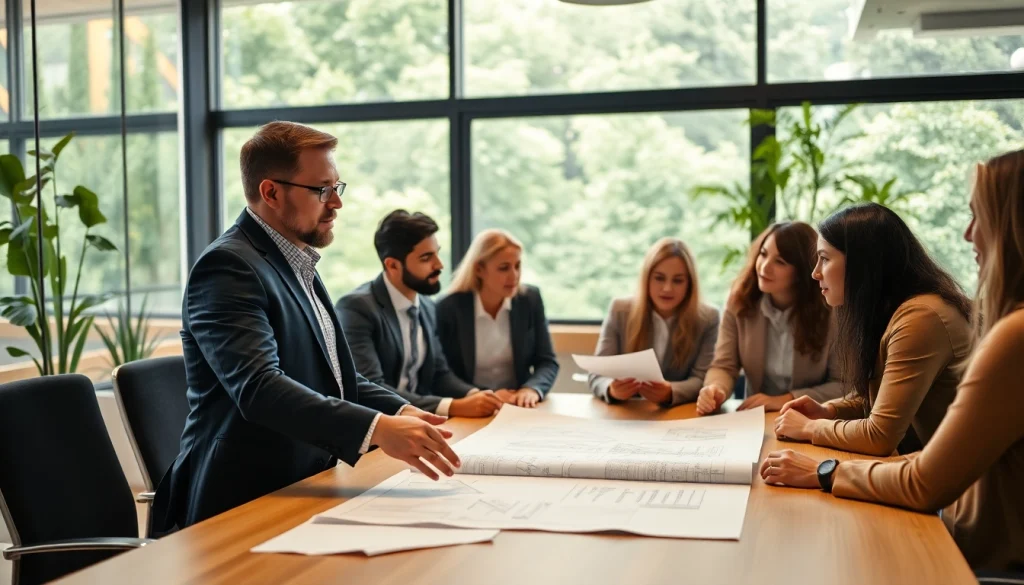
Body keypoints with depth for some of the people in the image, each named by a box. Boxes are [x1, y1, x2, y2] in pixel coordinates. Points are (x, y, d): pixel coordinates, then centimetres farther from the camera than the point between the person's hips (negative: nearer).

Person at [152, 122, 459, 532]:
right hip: (245, 506, -8)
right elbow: (258, 387, -28)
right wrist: (377, 428, -38)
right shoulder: (229, 267, -14)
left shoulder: (297, 265, 15)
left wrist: (401, 410, 0)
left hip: (302, 490, 9)